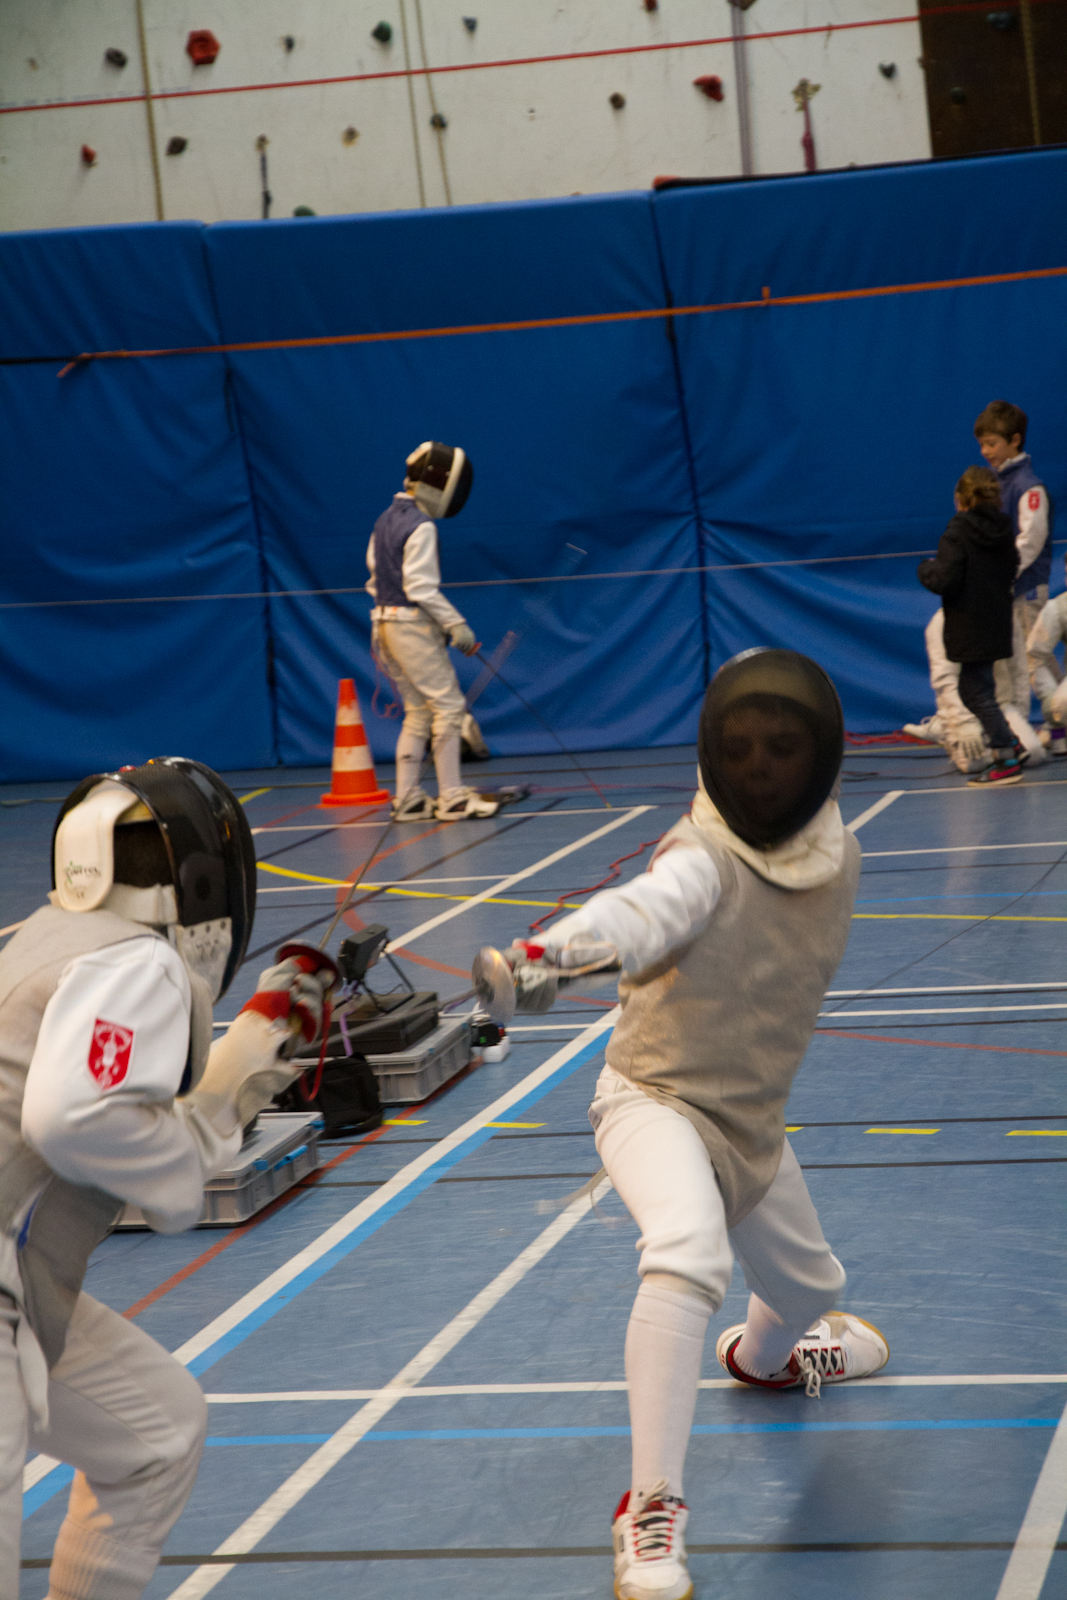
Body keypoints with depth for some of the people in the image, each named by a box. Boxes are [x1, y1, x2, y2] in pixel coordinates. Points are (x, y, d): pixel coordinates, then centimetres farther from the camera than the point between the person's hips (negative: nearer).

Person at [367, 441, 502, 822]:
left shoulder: (386, 520, 12)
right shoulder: (420, 527, -15)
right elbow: (422, 587, -20)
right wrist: (456, 625, -17)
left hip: (385, 623, 9)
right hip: (413, 626, -9)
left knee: (418, 714, 13)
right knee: (449, 707, -4)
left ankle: (407, 799, 11)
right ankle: (452, 798, -5)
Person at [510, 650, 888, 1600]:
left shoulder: (835, 853, -3)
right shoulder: (704, 860, -24)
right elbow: (646, 908, -47)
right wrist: (563, 945, -68)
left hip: (750, 1121, 7)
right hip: (659, 1102, -7)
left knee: (810, 1289, 28)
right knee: (690, 1258, -36)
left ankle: (761, 1356, 66)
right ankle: (652, 1514, -30)